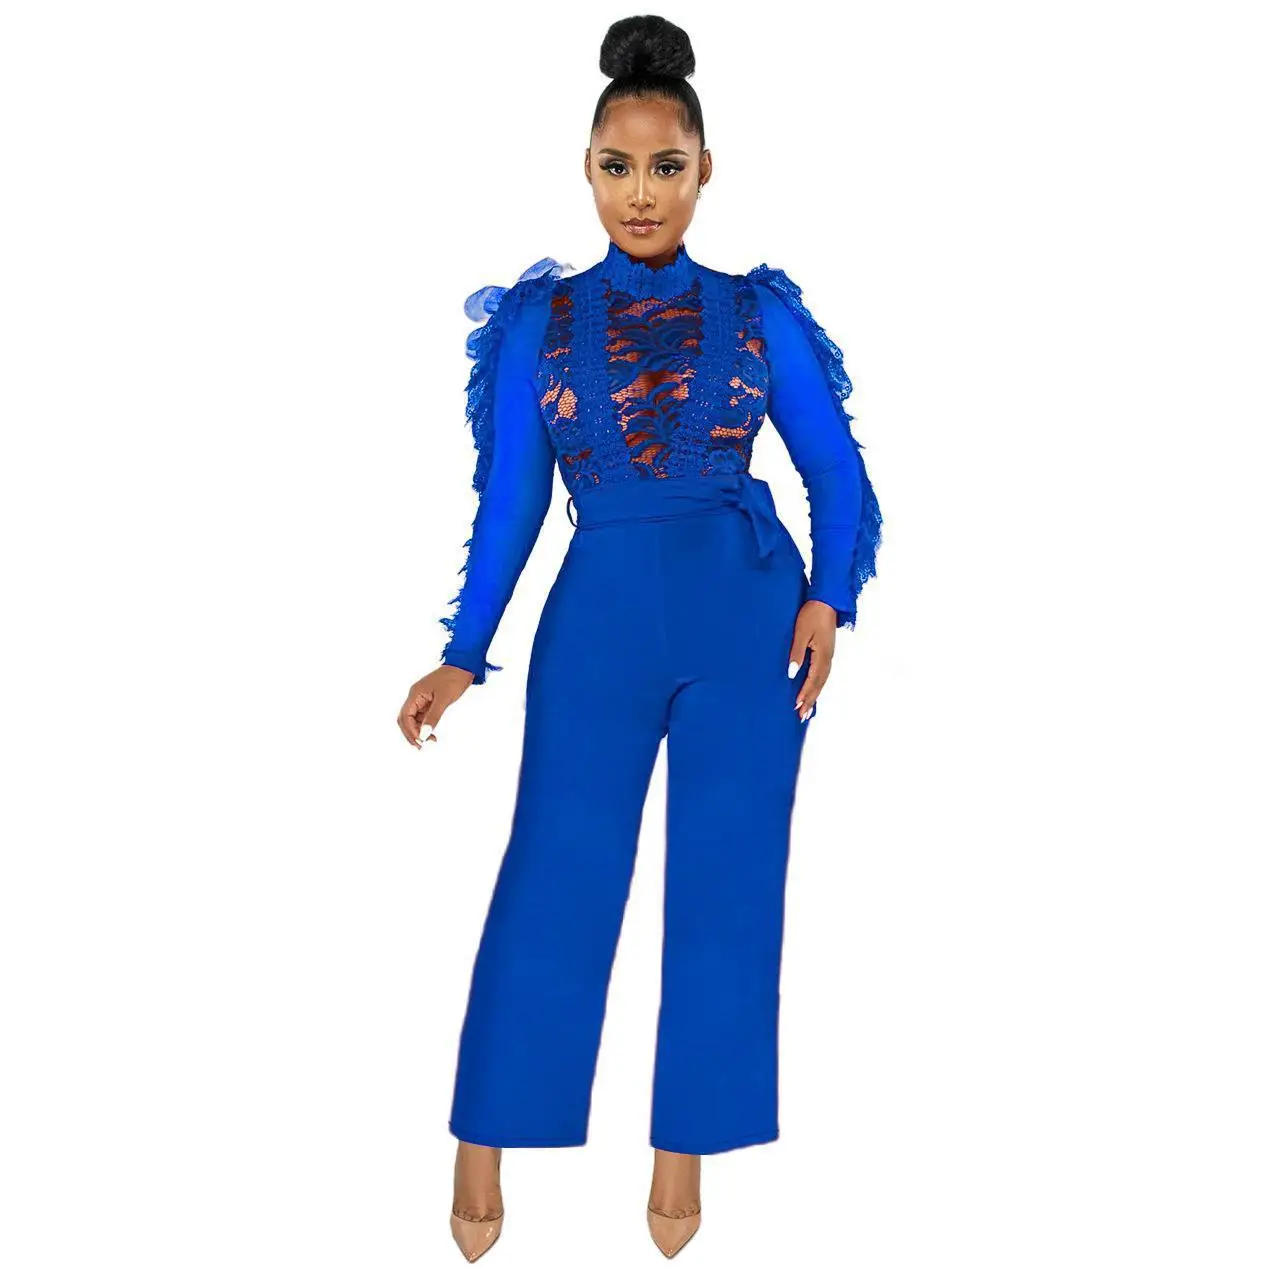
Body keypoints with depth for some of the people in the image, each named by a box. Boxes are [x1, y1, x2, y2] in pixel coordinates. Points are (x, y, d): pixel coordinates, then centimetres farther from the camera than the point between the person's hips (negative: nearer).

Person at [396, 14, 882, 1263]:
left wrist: (827, 600, -9)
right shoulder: (538, 318, 3)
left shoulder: (760, 312, 2)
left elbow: (839, 475, 6)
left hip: (749, 618, 1)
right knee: (552, 876, 0)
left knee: (726, 881, 5)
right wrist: (463, 655, 1)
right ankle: (481, 1144, 15)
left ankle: (685, 1146, 20)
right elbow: (508, 499, 5)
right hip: (601, 619, 0)